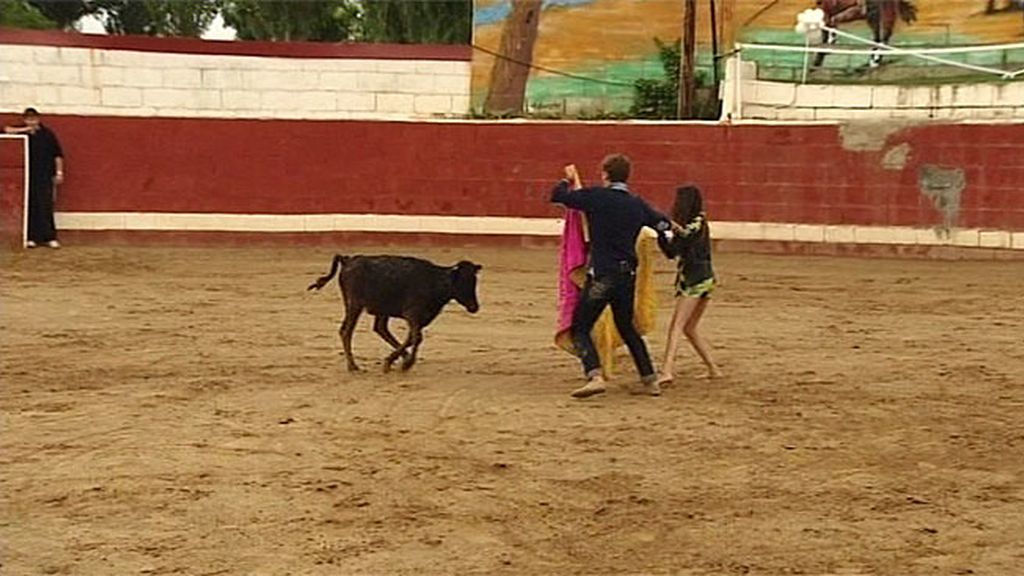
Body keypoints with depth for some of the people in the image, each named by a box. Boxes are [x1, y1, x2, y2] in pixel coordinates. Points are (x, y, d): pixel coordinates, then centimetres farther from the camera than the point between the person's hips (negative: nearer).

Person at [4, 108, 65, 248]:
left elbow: (57, 155, 6)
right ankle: (31, 237, 2)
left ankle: (50, 237, -4)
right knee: (30, 207, -2)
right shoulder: (21, 133, 8)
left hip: (45, 176, -1)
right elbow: (6, 130, -7)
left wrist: (59, 172, 1)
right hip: (27, 176, 1)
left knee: (45, 206, -5)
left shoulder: (47, 134, 5)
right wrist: (25, 130, -8)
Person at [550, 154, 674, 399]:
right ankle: (650, 380, 22)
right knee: (627, 327, 21)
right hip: (628, 274, 6)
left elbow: (557, 195, -5)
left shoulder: (597, 197, -9)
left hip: (602, 275, -6)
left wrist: (567, 180, 15)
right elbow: (664, 224, 21)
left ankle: (594, 376, -19)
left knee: (580, 328, 0)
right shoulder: (637, 204, 7)